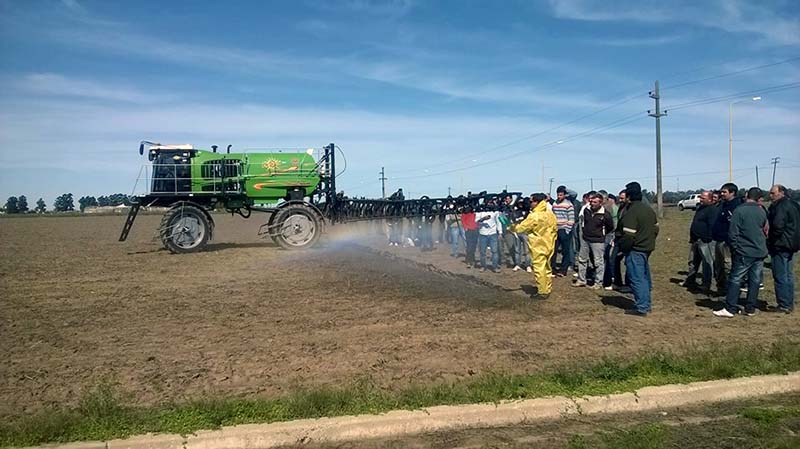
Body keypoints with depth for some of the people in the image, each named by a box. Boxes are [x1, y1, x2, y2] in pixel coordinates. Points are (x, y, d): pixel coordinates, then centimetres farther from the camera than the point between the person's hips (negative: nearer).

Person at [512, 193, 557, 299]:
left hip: (538, 247, -8)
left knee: (539, 269, -1)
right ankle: (548, 289, 25)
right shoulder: (550, 214, 4)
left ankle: (542, 292, 2)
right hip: (549, 246, 8)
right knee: (547, 268, 17)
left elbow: (521, 227, -14)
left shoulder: (534, 216, -19)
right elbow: (555, 228, 12)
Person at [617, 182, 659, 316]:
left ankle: (641, 308, -2)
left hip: (635, 250, -9)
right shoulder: (649, 209, 10)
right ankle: (646, 304, 27)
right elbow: (656, 228, 18)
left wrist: (621, 247, -11)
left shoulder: (631, 212, -20)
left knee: (636, 278, -4)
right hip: (647, 248, 9)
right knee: (645, 277, 18)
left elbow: (629, 235, -23)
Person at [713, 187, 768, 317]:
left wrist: (733, 248, 0)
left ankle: (730, 309, -2)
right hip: (760, 252, 5)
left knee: (735, 279, -2)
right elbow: (764, 230, 17)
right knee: (755, 280, 9)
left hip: (744, 252, -5)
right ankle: (750, 308, 14)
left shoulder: (739, 210, -12)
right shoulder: (762, 212, 5)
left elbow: (733, 232, -11)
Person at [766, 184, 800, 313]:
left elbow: (777, 226, -25)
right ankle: (789, 303, 23)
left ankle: (784, 305, -4)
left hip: (780, 246, -10)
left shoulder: (780, 207, -17)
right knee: (788, 275, 16)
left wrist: (769, 239, -11)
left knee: (780, 276, -6)